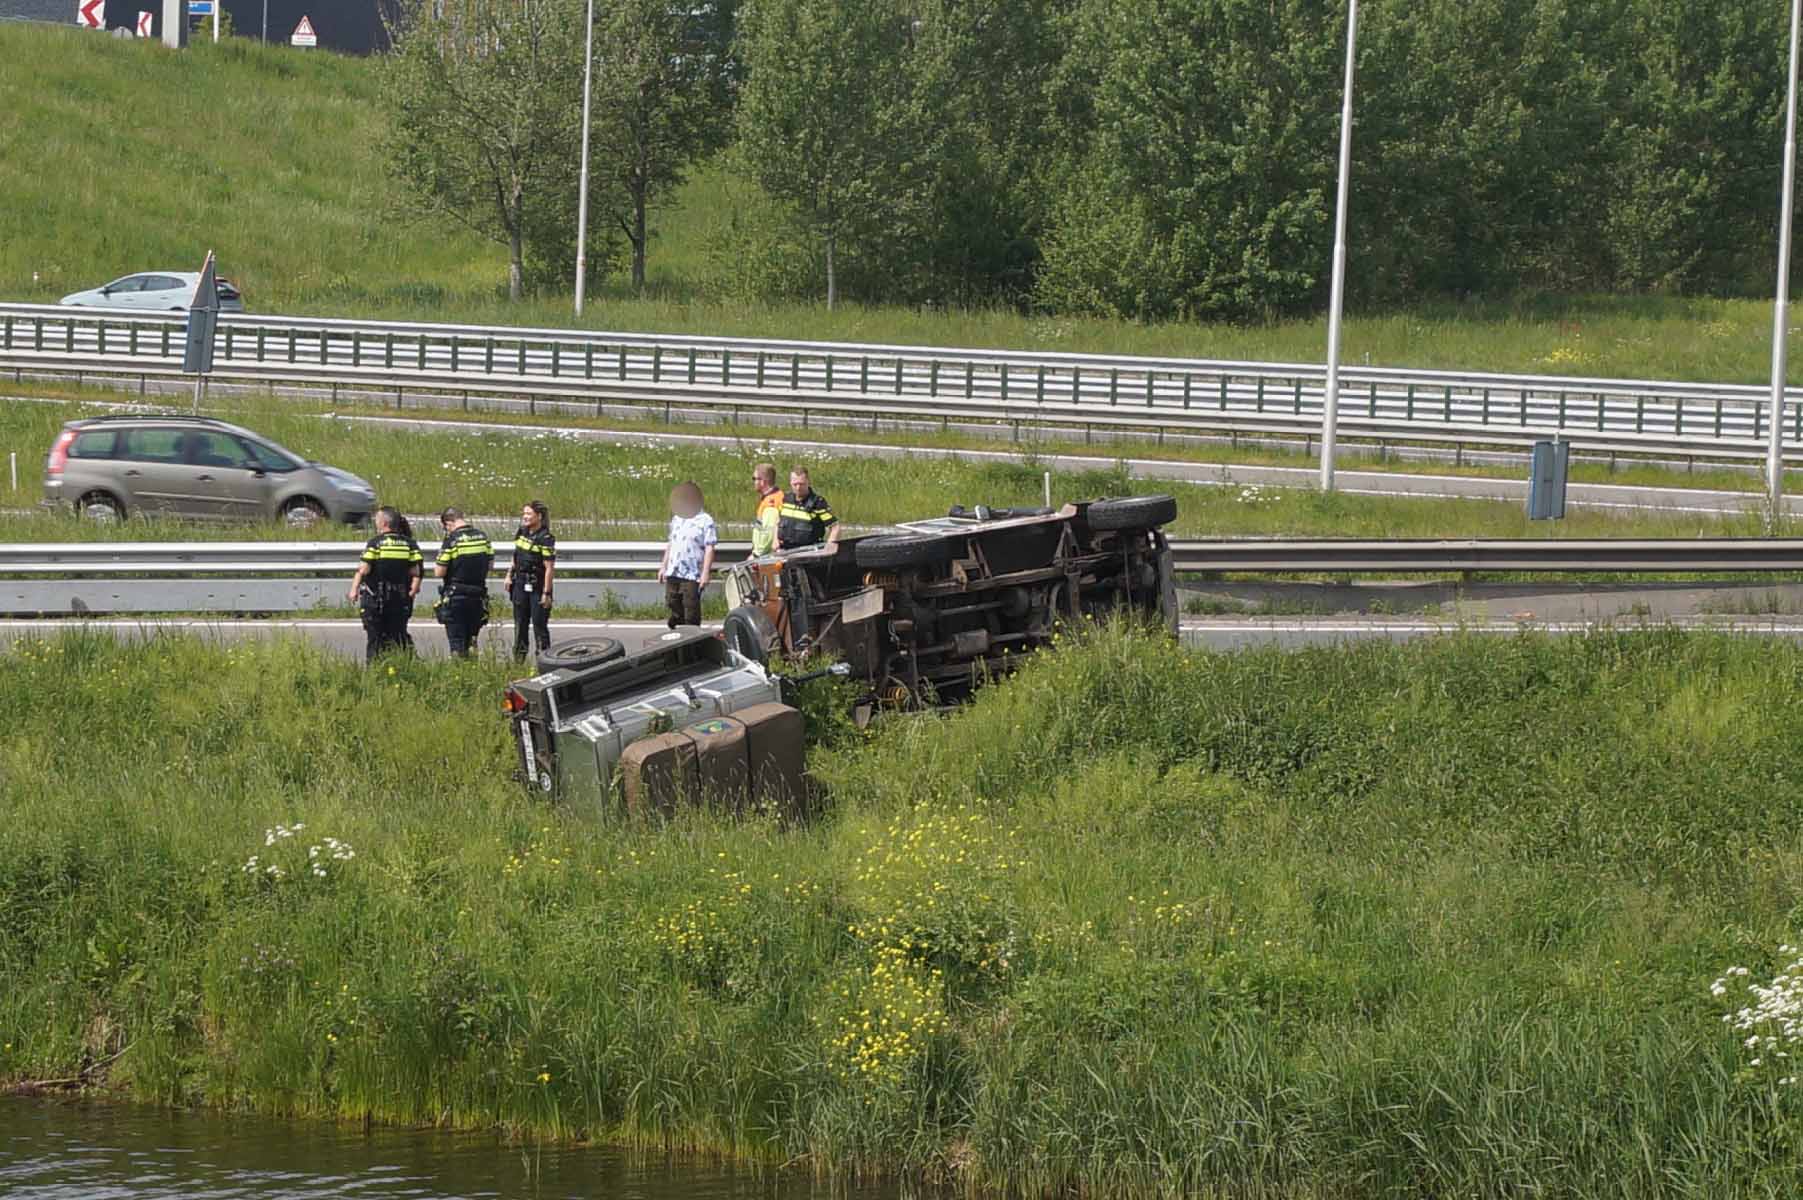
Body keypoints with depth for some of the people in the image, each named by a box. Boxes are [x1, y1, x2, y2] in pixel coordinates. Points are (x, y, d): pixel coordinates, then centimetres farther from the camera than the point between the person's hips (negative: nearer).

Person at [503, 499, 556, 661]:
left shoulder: (545, 539, -16)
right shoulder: (522, 532, 6)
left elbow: (549, 568, -17)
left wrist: (546, 593, -20)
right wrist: (509, 576, 13)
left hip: (537, 587, -7)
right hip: (520, 585, 7)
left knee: (539, 624, -3)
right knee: (520, 624, 13)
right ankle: (518, 659, 21)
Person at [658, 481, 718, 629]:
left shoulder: (705, 521, -7)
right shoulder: (677, 519, 16)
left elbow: (709, 549, -11)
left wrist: (705, 573, -18)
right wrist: (663, 567, 20)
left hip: (693, 575, -7)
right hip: (673, 572, 7)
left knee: (691, 612, -4)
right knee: (674, 607, 11)